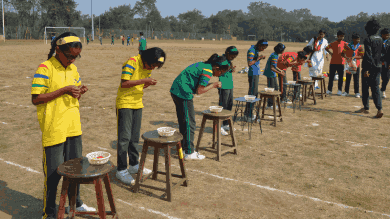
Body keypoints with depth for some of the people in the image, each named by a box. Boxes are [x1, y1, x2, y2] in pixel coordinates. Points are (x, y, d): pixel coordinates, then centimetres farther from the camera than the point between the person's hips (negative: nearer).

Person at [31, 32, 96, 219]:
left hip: (73, 127, 7)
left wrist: (80, 92, -3)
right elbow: (36, 98, -17)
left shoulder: (73, 68, 10)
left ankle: (76, 203, 37)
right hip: (53, 130, -7)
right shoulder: (45, 68, -12)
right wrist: (64, 90, -21)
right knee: (53, 172, 3)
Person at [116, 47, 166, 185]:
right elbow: (124, 83, -22)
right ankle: (121, 170, 1)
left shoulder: (148, 67, 8)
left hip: (137, 104, 7)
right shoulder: (132, 63, -16)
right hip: (124, 104, -7)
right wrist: (143, 81, -25)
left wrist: (148, 84, -7)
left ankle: (134, 165, 25)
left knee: (135, 137, 13)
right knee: (124, 137, -7)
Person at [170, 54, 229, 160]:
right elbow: (199, 90, -17)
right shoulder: (207, 71, -14)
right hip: (183, 93, -10)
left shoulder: (203, 65, 14)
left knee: (183, 122, 18)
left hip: (176, 91, 10)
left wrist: (211, 84, 9)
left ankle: (184, 147, 29)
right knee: (189, 123, -1)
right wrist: (213, 85, -6)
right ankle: (189, 153, 7)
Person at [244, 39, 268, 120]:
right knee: (253, 94, -8)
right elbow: (249, 63, -22)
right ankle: (249, 114, -3)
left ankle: (247, 113, 19)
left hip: (256, 74, 10)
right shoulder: (251, 51, -15)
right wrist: (258, 59, -17)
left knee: (252, 93, 12)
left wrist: (260, 58, 10)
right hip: (253, 74, -10)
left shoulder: (256, 50, 15)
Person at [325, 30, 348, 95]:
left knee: (340, 77, 1)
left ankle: (339, 90, 8)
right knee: (331, 76, 4)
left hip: (341, 62, 0)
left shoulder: (344, 43, 2)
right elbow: (326, 48, 14)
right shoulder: (333, 43, 2)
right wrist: (330, 52, 2)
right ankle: (329, 89, 12)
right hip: (333, 62, 0)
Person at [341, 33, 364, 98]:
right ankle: (346, 91, 19)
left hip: (356, 65, 0)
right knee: (348, 78, 8)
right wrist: (346, 57, -19)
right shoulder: (347, 46, -2)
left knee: (356, 79, 0)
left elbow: (362, 56, -3)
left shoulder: (360, 47, 1)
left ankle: (357, 93, 6)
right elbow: (342, 53, 0)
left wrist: (354, 57, -17)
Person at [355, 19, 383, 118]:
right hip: (378, 67, 6)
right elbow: (381, 53, 16)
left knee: (365, 88, 7)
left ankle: (366, 108, 15)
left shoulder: (368, 39, -12)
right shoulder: (380, 40, 10)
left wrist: (366, 69, -18)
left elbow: (368, 55, -17)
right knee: (375, 88, 4)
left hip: (369, 67, -6)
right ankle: (379, 109, -9)